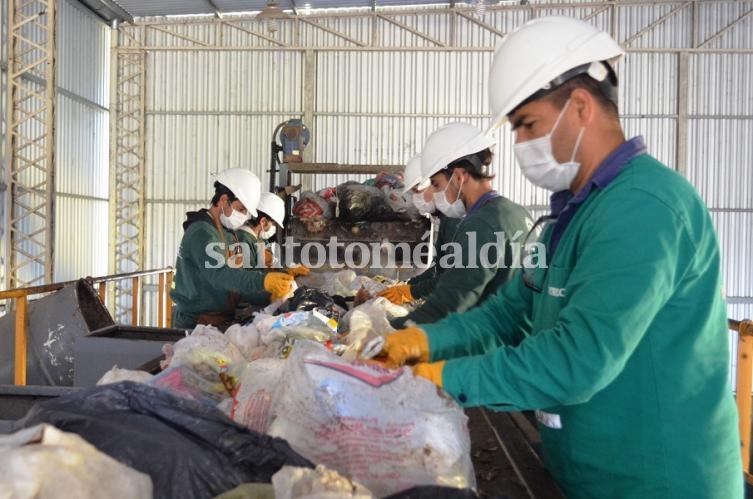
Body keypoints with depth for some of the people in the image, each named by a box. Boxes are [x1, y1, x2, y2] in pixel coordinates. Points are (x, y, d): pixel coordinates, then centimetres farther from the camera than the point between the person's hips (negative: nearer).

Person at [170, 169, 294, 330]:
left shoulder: (228, 232, 15)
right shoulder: (202, 232, -16)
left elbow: (239, 272, 14)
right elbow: (220, 274, -32)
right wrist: (264, 281, -46)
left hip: (223, 320, 9)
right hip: (197, 323, -8)